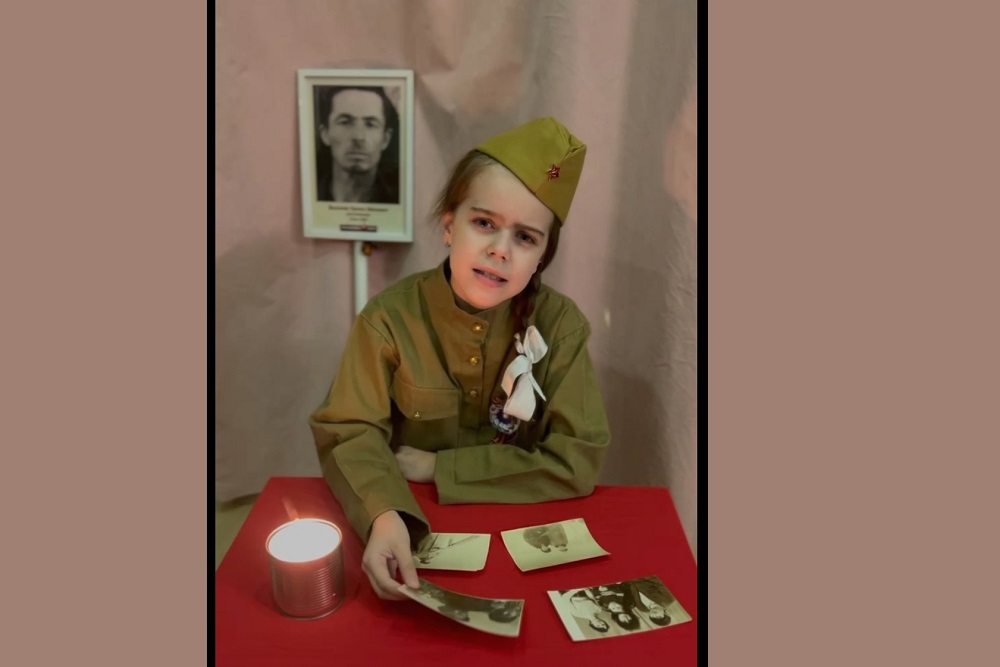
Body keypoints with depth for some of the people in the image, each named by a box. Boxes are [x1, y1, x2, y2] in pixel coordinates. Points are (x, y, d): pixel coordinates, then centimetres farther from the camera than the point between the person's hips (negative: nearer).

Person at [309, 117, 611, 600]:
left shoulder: (560, 324, -11)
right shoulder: (390, 316, -11)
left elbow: (577, 461, -12)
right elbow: (349, 433, -10)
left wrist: (436, 467, -14)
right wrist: (384, 516, -30)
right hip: (410, 525, 3)